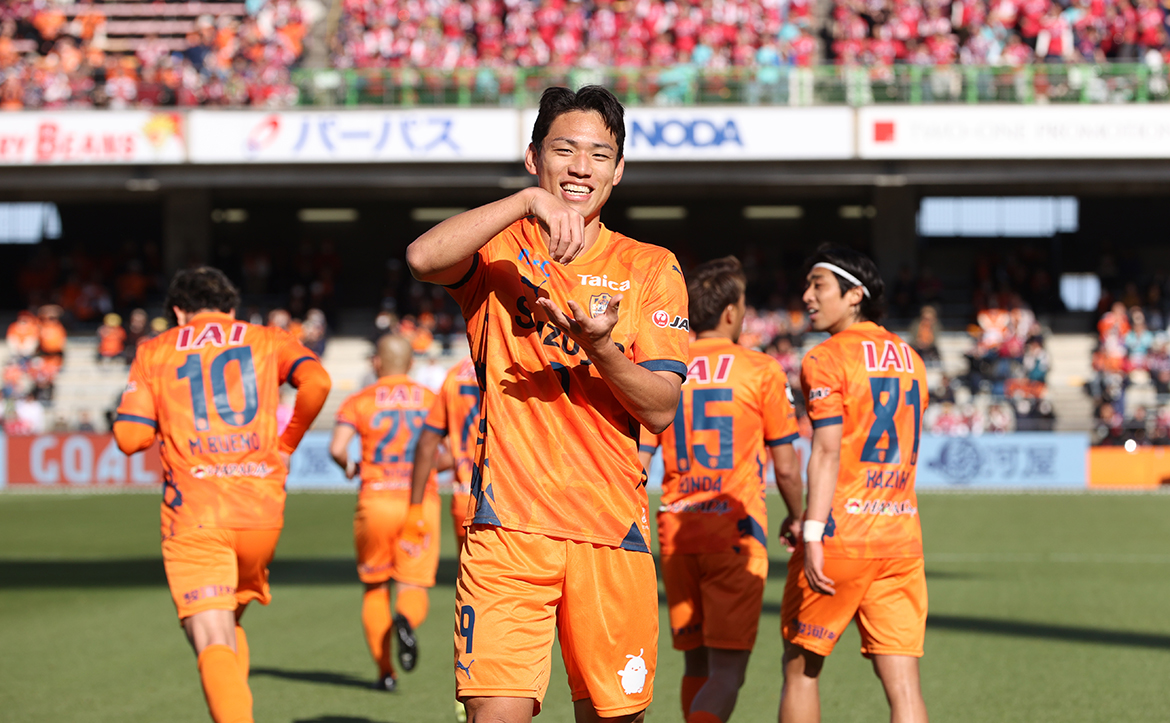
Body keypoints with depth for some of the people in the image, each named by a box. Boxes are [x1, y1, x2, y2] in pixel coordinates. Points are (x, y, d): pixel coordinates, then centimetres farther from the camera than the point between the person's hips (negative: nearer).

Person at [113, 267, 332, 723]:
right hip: (261, 511, 2)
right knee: (229, 624, 25)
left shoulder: (154, 352, 12)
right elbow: (316, 381, -7)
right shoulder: (267, 341, 15)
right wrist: (287, 444, 6)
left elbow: (130, 437, 3)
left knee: (213, 643, -9)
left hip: (193, 514, -2)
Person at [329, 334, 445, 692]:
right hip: (422, 502, 0)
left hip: (376, 501, 0)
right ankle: (406, 619, -35)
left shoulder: (360, 401, 3)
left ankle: (385, 672, 11)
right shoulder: (432, 400, 7)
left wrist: (349, 466, 11)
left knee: (375, 588, 15)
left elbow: (337, 447, -11)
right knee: (415, 587, 1)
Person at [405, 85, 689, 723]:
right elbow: (423, 258, -17)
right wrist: (528, 201, -25)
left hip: (612, 529, 2)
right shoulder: (500, 250, 7)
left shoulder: (651, 269, 10)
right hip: (507, 527, -2)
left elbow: (660, 410, 1)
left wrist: (599, 346, -17)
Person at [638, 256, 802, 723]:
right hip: (736, 532, -4)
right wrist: (796, 518, 17)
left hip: (676, 532, 4)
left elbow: (636, 465, -1)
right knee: (727, 672, -7)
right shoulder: (761, 372, -3)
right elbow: (785, 467, 2)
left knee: (697, 665, 16)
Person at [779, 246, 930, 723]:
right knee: (902, 681, -1)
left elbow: (827, 451, -16)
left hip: (839, 538, -5)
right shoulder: (908, 359, 14)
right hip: (901, 539, 5)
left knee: (800, 668, 11)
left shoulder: (826, 360, -7)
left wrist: (813, 536, -19)